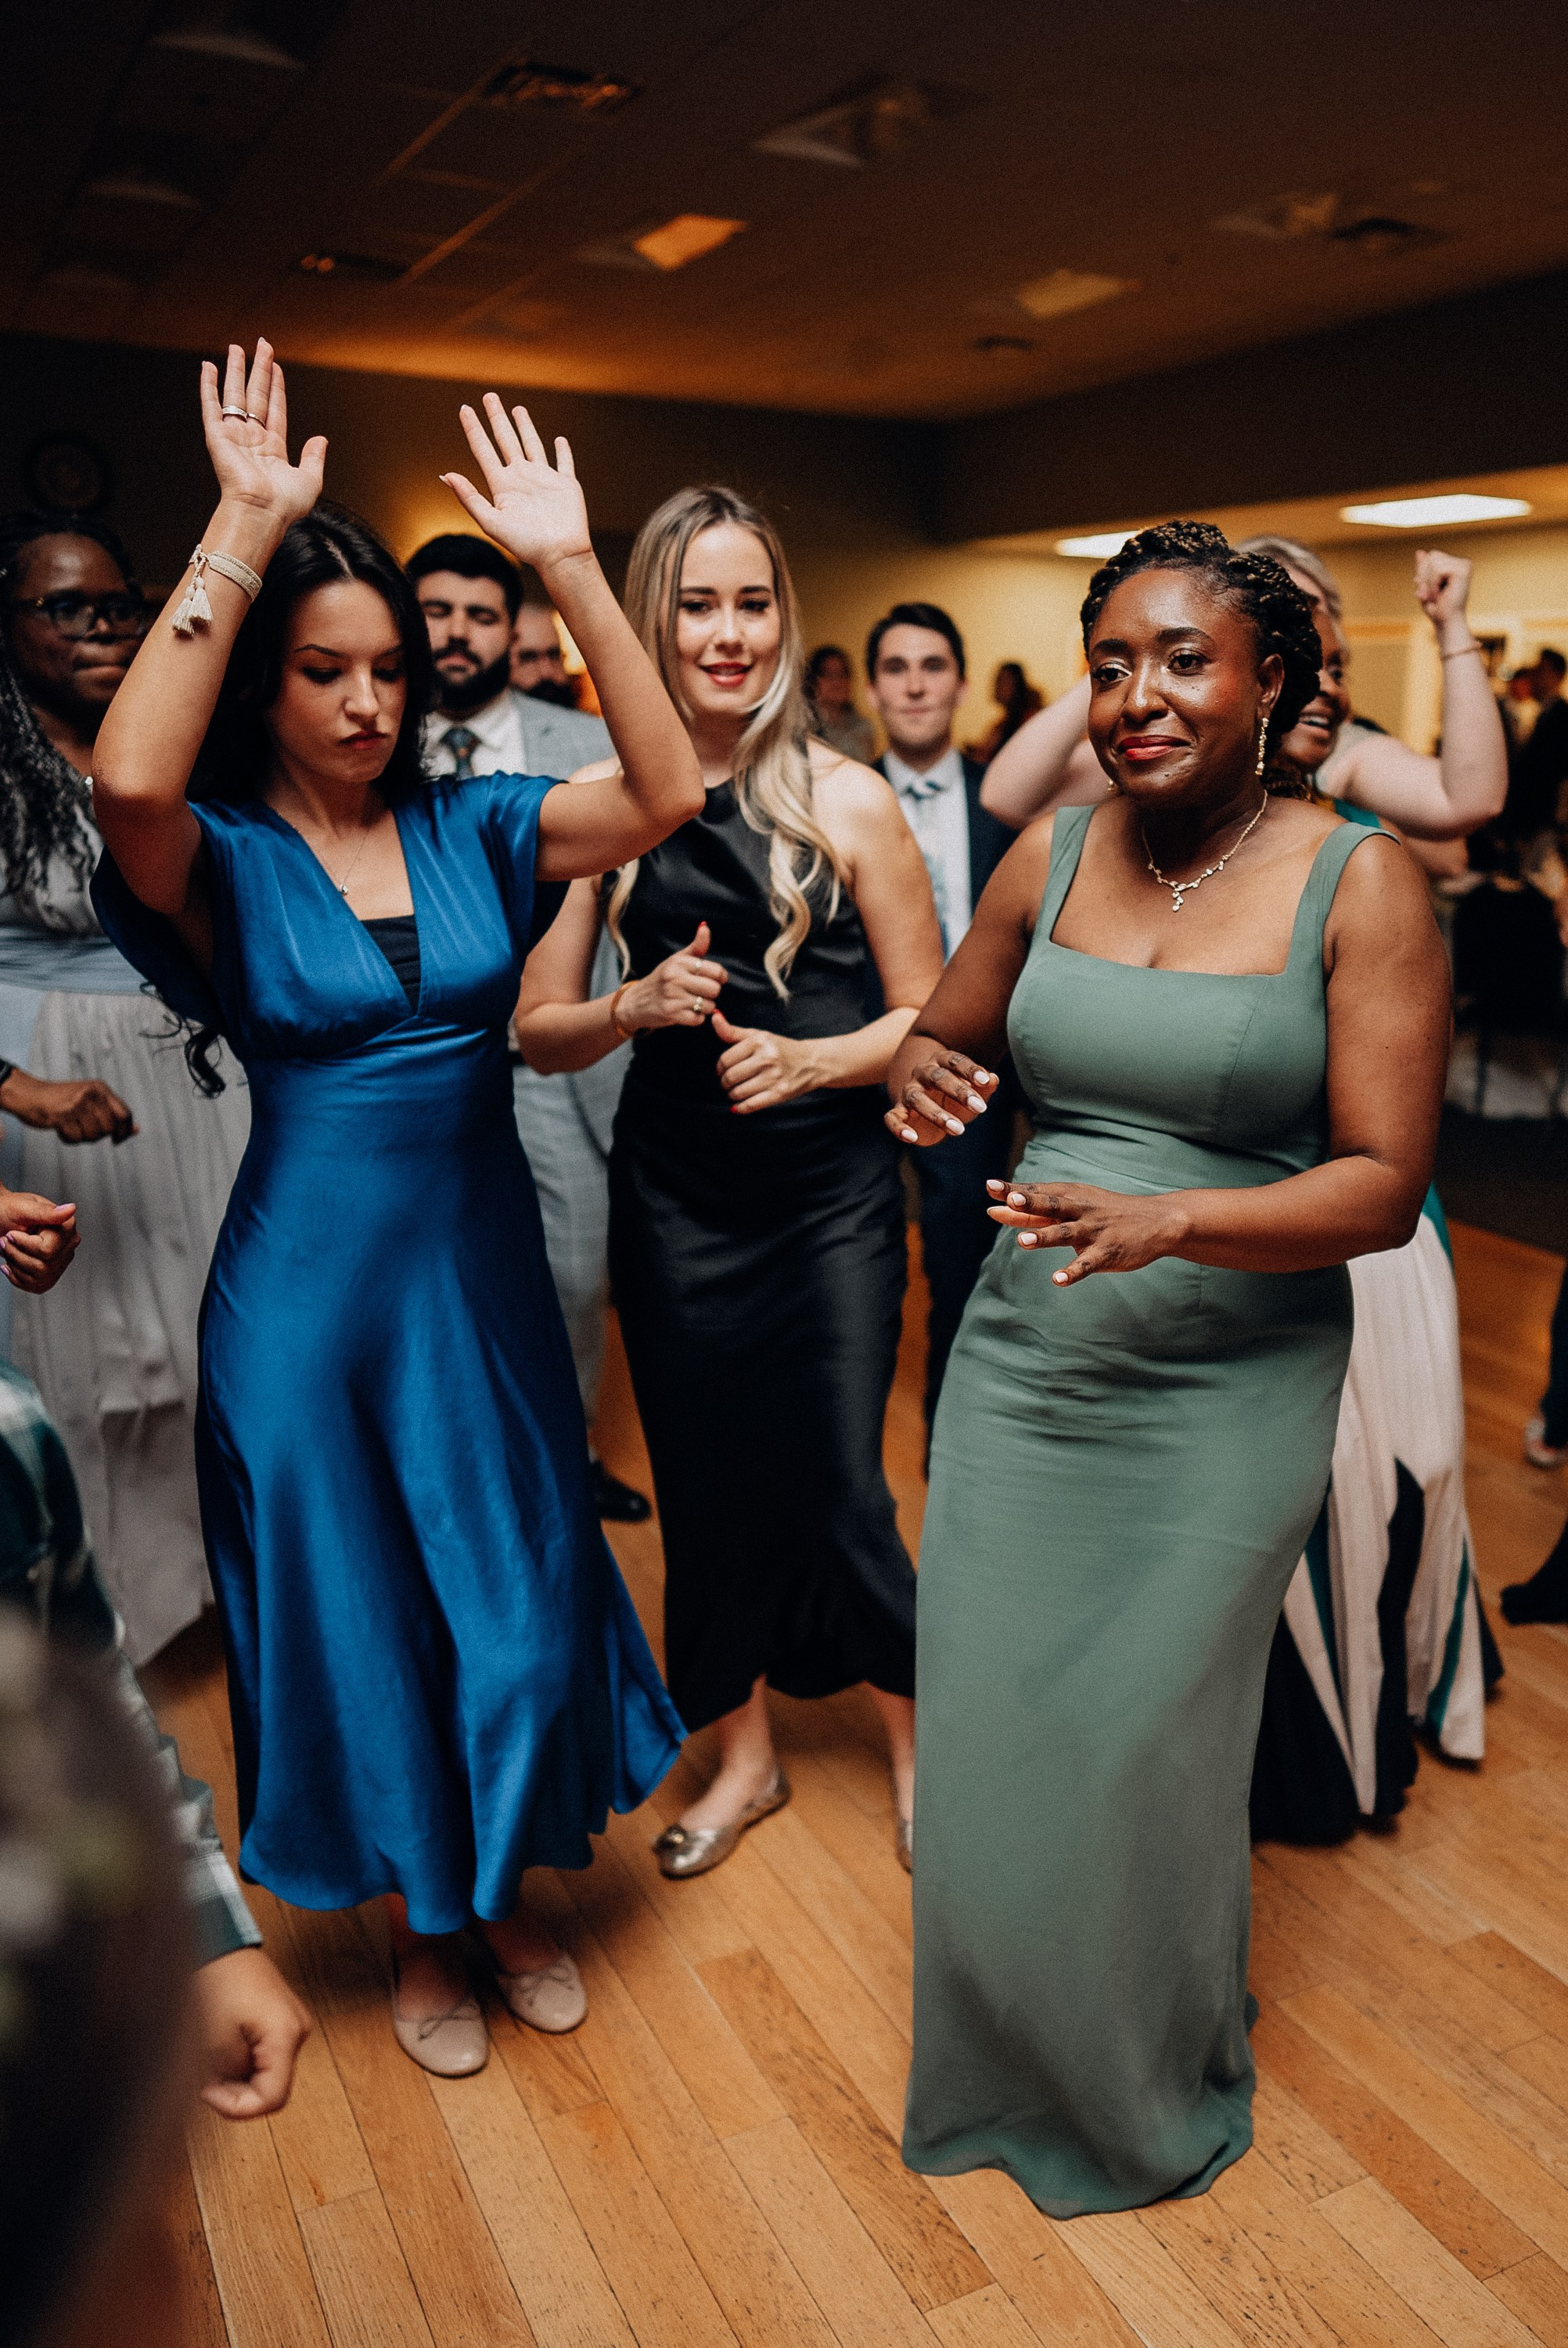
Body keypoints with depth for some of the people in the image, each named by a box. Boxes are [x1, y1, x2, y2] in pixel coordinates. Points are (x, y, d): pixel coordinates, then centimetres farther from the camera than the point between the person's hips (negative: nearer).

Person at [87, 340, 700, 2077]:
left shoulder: (469, 826, 0)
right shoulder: (220, 859, -9)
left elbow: (665, 793, -14)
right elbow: (129, 778, -33)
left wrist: (567, 566, -19)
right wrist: (242, 532, -29)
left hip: (482, 1267, 3)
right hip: (311, 1283, -3)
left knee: (519, 1599, 15)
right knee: (357, 1614, 14)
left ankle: (507, 1889, 43)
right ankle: (417, 1923, 40)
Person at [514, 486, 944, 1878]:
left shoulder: (848, 799, -5)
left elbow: (929, 1017, -1)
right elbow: (536, 1031, 3)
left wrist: (806, 1057, -17)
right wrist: (634, 1007, -16)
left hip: (833, 1192, -2)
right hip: (675, 1199, 2)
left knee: (838, 1488, 1)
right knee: (707, 1481, 13)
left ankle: (913, 1736, 32)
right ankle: (747, 1754, 37)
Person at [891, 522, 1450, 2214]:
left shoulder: (1361, 885, -9)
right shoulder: (1051, 854, 2)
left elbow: (1385, 1184, -13)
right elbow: (945, 1038, 14)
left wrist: (1168, 1219, -29)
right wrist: (919, 1078, -11)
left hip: (1225, 1393, -3)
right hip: (1020, 1359, 4)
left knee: (1144, 1748, 9)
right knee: (986, 1735, 11)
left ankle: (1159, 2100, 42)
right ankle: (1004, 2059, 42)